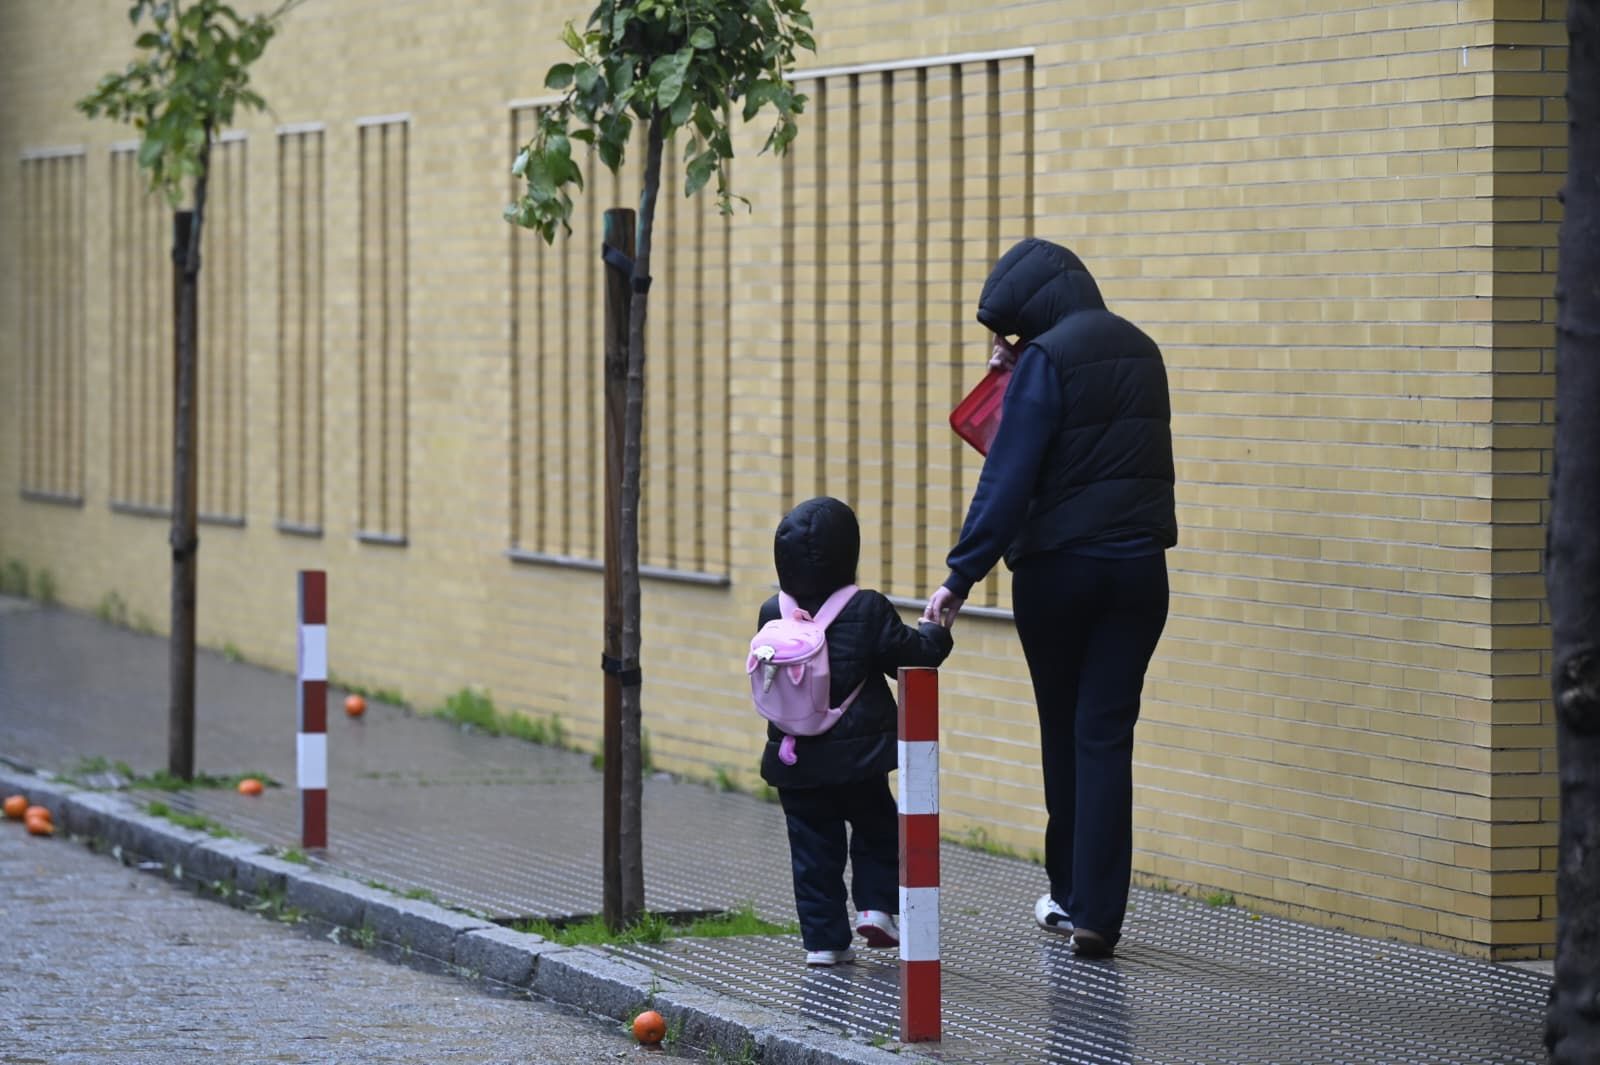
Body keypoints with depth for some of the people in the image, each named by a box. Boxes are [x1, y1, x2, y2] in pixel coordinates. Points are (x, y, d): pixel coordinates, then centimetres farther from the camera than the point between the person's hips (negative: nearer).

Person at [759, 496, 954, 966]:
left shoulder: (773, 615, -3)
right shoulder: (868, 611, -12)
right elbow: (912, 654, -5)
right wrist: (935, 634, 15)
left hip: (796, 761, 2)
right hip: (858, 753, -2)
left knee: (814, 847, 8)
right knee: (877, 830, 20)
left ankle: (824, 938, 7)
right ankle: (876, 904, 7)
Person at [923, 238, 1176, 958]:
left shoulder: (1049, 357, -12)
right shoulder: (1140, 350, 11)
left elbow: (1009, 475, -17)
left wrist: (962, 574, -16)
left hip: (1058, 568, -5)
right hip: (1139, 567, 5)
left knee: (1063, 731, 12)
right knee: (1106, 735, 2)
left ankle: (1069, 895, 23)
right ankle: (1097, 913, -5)